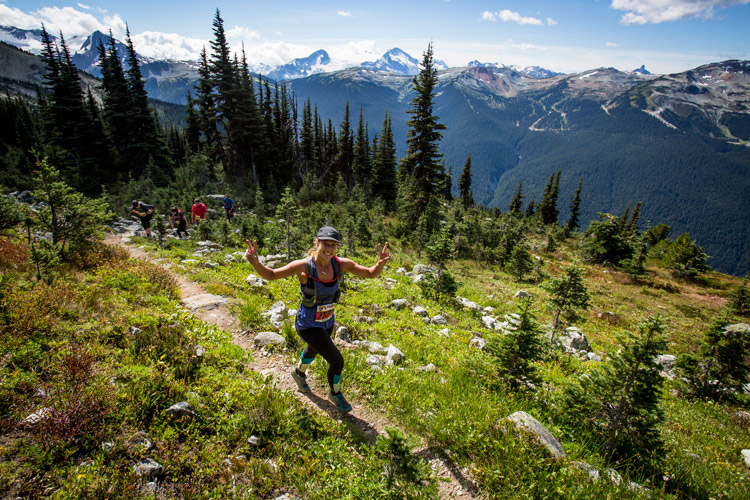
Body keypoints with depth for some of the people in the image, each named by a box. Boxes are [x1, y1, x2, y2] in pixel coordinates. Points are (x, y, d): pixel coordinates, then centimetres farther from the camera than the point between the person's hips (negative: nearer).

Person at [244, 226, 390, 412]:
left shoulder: (341, 264, -17)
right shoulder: (303, 266, -28)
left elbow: (371, 274, -12)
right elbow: (270, 275, -19)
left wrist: (381, 263, -34)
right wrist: (255, 262, -39)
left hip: (327, 322, 6)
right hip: (308, 325, -6)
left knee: (314, 349, 34)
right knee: (337, 361, -6)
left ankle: (299, 372, 70)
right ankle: (335, 394, 29)